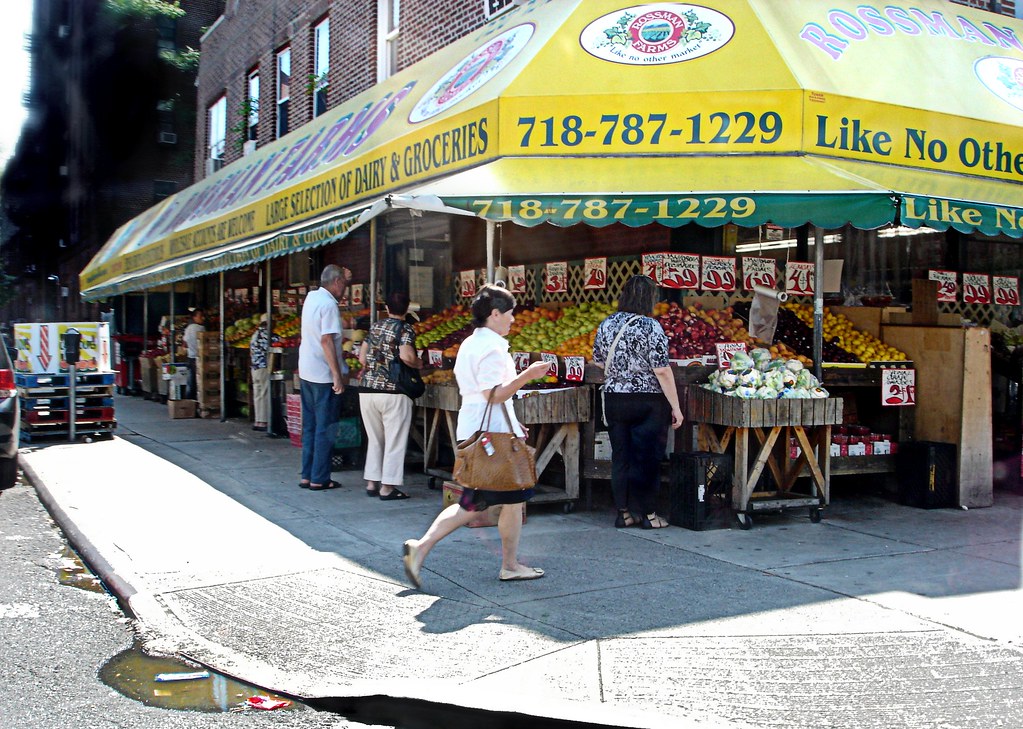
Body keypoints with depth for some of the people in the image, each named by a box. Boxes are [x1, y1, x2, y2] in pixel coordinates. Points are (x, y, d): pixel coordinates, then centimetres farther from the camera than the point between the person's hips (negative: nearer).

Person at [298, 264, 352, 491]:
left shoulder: (311, 297, 10)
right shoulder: (328, 305, -15)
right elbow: (327, 341, -22)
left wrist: (346, 279, 22)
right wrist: (338, 376, -22)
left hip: (306, 373, 9)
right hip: (324, 376, -9)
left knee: (310, 427, 14)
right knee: (325, 429, -1)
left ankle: (307, 476, 18)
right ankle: (319, 479, 2)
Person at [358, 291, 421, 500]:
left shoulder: (375, 327, 12)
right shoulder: (405, 330, -6)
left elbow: (362, 357, 14)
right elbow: (406, 356, -22)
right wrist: (419, 364, -2)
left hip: (367, 390, 6)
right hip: (393, 392, -6)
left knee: (374, 439, 17)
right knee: (394, 441, 3)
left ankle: (371, 483, 20)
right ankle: (387, 487, 4)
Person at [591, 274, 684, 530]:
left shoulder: (606, 325, 2)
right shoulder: (650, 327, -14)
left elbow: (598, 363, 11)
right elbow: (663, 371, -16)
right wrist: (675, 407, -10)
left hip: (614, 400, 5)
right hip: (648, 402, -4)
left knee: (620, 457, 11)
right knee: (647, 458, 5)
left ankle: (623, 513, 16)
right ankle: (648, 514, 12)